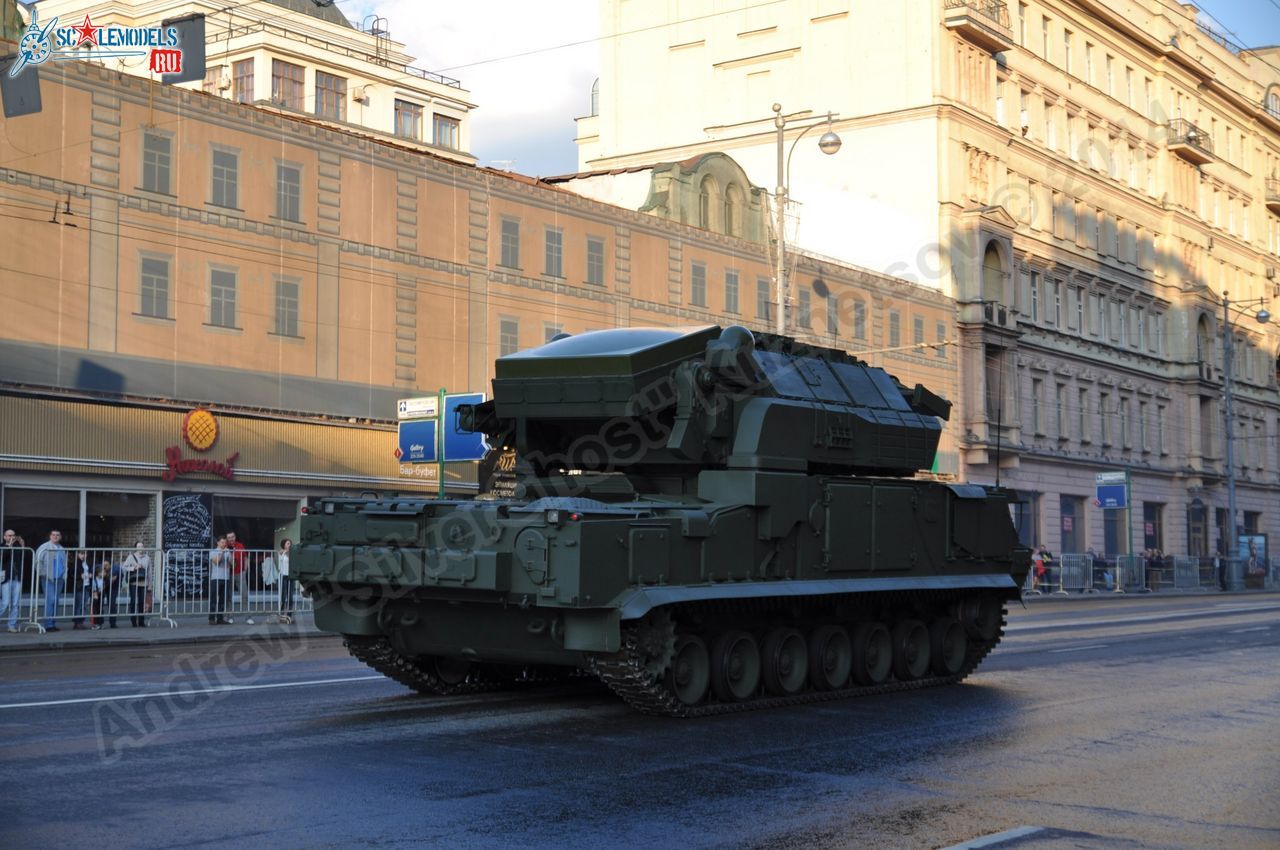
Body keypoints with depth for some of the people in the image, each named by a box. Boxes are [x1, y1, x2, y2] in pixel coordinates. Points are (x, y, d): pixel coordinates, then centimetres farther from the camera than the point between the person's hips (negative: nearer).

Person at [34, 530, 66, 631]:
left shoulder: (62, 549, 15)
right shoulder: (44, 547, -3)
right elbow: (38, 560, -8)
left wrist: (64, 574, 13)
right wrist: (42, 573, -11)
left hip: (59, 578, 6)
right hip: (48, 578, -6)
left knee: (55, 601, 7)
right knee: (50, 600, -12)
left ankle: (52, 624, 12)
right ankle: (48, 625, -10)